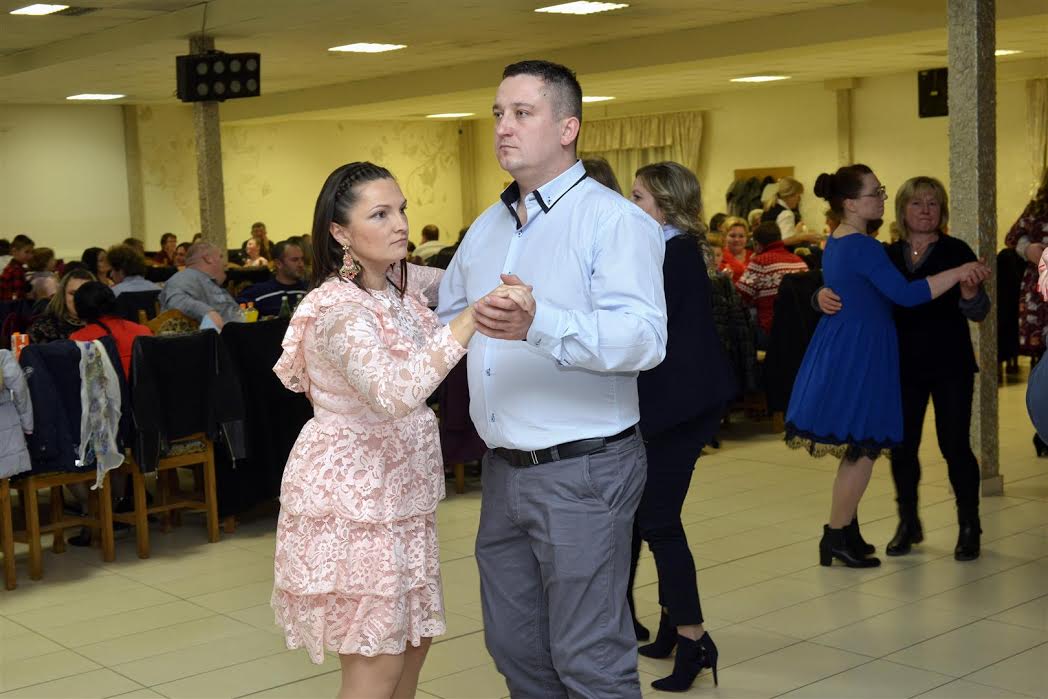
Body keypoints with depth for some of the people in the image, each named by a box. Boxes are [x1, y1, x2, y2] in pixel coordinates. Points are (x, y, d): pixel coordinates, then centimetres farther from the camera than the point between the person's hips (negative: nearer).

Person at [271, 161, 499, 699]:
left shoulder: (398, 280, 2)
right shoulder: (342, 311, -25)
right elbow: (394, 392, -43)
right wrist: (470, 319, -49)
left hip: (397, 489, 9)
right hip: (351, 497, -9)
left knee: (414, 640, 17)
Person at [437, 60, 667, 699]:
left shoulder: (615, 220, -12)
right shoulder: (486, 228, 13)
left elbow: (644, 336, -26)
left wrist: (539, 325, -40)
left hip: (582, 471, -7)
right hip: (504, 471, 8)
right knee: (515, 647, 18)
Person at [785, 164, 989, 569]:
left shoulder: (836, 243, 11)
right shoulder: (863, 247, -19)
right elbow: (906, 294, -24)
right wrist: (959, 272, -19)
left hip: (840, 348, 10)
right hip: (860, 350, -10)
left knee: (856, 449, 15)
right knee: (863, 448, -2)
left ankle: (846, 532, 21)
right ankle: (836, 537, 4)